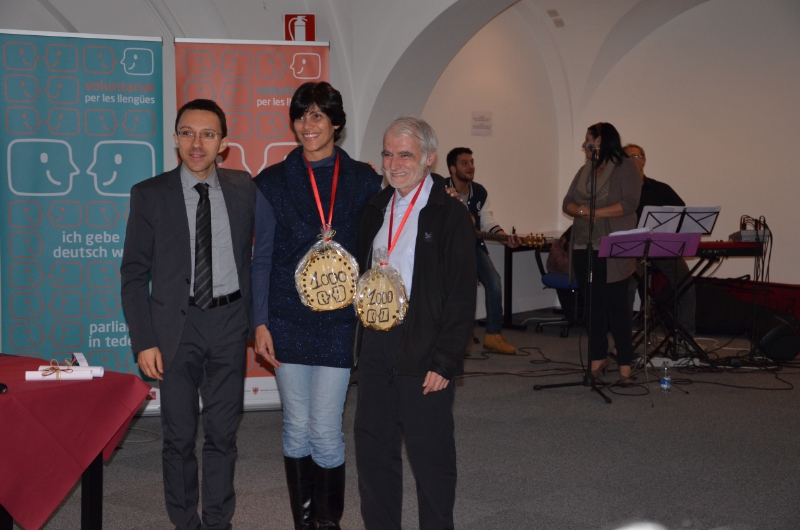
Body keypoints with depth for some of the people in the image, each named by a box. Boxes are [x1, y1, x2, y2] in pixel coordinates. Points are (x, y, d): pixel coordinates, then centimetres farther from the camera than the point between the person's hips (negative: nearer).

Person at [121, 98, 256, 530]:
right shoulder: (150, 194, -3)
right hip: (177, 324, -1)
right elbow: (134, 273, -2)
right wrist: (144, 340, -8)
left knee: (222, 434, 11)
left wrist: (256, 316, 3)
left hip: (230, 321, 1)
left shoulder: (243, 188, 3)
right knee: (179, 436, 8)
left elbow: (256, 252, 10)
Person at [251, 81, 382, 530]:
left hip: (338, 320, -1)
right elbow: (262, 256, 4)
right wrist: (260, 323, -1)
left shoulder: (363, 180, 3)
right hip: (288, 319, 1)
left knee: (325, 429, -3)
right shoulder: (273, 182, 3)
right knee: (297, 426, 8)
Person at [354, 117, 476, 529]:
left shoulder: (450, 216, -9)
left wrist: (445, 362, -15)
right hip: (375, 348, 6)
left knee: (430, 455, 5)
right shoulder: (375, 210, 11)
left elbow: (462, 296, -11)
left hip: (424, 355, -6)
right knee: (372, 448, 13)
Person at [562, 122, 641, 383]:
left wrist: (597, 212, -19)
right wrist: (581, 211, -12)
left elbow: (629, 204, -13)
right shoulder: (584, 171, 18)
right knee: (592, 304, 8)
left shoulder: (625, 167, -1)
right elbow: (568, 203, 10)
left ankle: (625, 364, -1)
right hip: (584, 247, 6)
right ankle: (598, 358, 18)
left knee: (616, 304, -6)